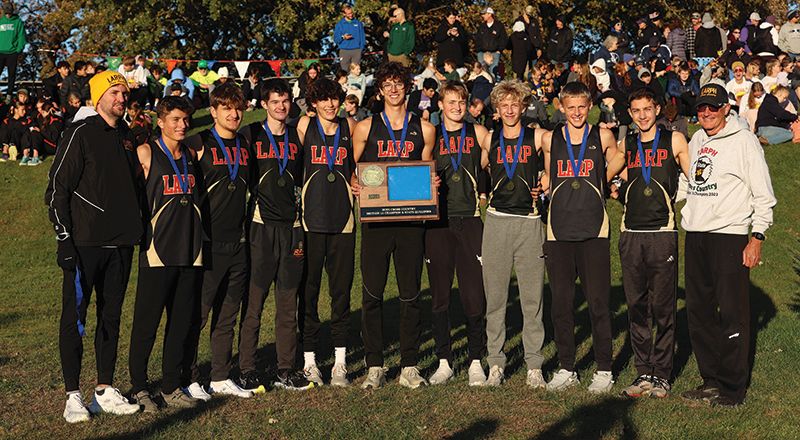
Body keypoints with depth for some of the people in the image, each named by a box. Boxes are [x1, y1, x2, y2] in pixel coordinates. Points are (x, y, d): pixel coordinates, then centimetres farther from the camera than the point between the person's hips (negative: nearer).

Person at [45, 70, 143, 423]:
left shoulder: (127, 138, 15)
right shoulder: (80, 134, -6)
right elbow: (57, 189, -8)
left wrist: (135, 231, 18)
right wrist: (64, 238, -13)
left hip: (121, 243, 7)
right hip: (85, 243, -6)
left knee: (111, 316, 10)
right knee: (75, 317, -1)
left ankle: (105, 391, 18)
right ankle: (73, 396, 5)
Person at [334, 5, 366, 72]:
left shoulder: (358, 23, 9)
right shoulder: (339, 24, 5)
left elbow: (362, 36, 12)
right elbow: (336, 39, 3)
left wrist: (362, 47, 0)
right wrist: (343, 37, -15)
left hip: (357, 50, 1)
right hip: (344, 50, -1)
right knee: (345, 71, -2)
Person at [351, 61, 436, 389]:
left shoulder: (423, 129, 11)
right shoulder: (365, 128, 8)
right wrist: (353, 184, -10)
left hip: (411, 218, 1)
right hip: (375, 218, -1)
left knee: (410, 294, 4)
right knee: (372, 294, 0)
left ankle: (409, 366, 13)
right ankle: (374, 367, 10)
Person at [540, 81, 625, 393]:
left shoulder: (602, 137, 3)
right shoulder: (550, 139, 7)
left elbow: (616, 160, 20)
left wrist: (599, 183, 13)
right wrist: (538, 186, 3)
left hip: (593, 230, -2)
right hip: (559, 230, 2)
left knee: (598, 302, 0)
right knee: (561, 302, 6)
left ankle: (604, 370, 12)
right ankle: (566, 369, 19)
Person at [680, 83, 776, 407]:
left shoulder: (743, 141, -4)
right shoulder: (695, 142, 14)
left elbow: (763, 195, -5)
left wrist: (756, 239, -9)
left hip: (729, 235, -6)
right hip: (695, 236, 6)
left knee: (732, 314, -4)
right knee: (699, 312, 9)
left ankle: (733, 389, 6)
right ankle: (711, 380, 21)